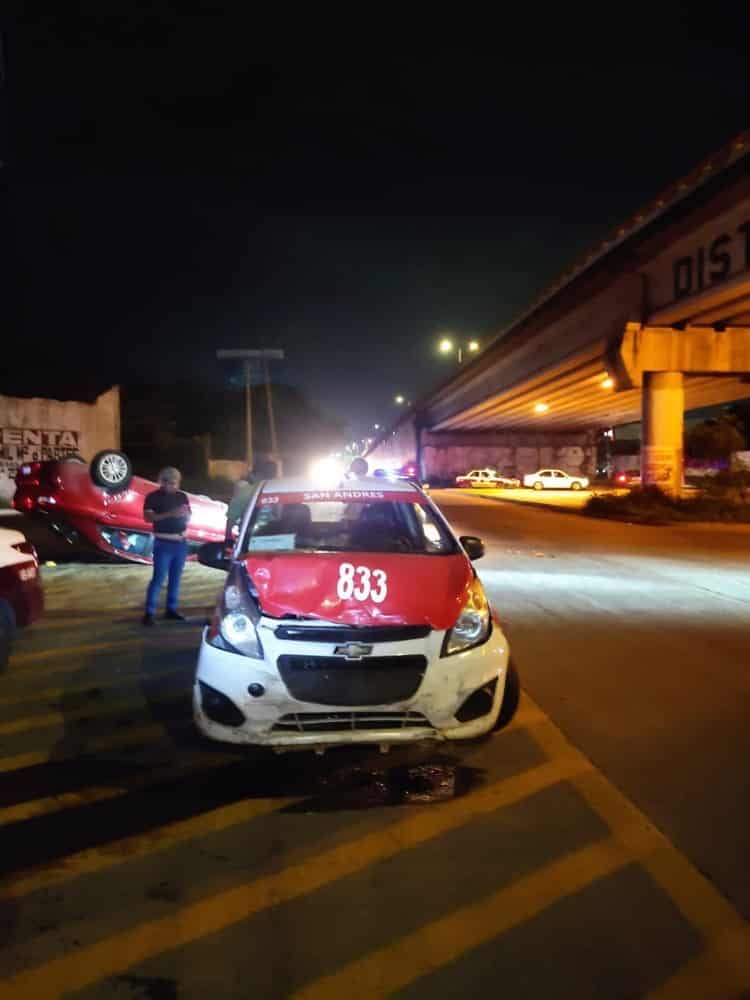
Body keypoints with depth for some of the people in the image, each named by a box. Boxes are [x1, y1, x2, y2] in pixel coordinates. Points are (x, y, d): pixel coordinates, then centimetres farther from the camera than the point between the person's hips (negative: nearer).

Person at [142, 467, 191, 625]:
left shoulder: (182, 496, 9)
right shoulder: (153, 497, -4)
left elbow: (188, 518, 13)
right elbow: (147, 517, -15)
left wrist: (185, 513, -11)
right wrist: (169, 514, -25)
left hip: (180, 542, 5)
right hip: (164, 543, -5)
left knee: (175, 578, 10)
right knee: (158, 578, -8)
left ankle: (171, 609, 19)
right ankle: (149, 613, -5)